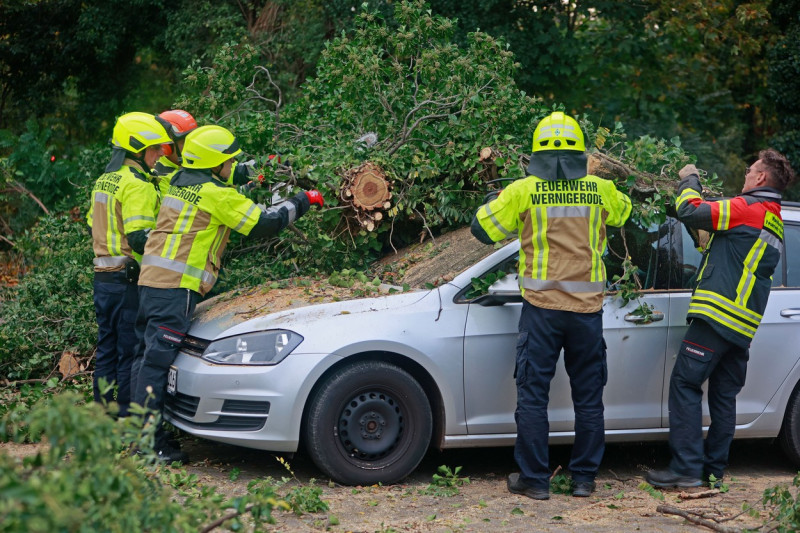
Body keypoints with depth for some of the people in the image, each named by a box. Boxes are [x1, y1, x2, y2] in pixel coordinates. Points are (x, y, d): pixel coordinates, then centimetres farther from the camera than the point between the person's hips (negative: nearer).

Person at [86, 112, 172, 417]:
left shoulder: (103, 181, 14)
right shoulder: (138, 185, -15)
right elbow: (140, 238, -21)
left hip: (103, 277, 9)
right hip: (129, 280, -9)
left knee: (107, 351, 14)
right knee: (131, 355, -3)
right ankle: (128, 419, 0)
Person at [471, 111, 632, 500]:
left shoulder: (524, 191, -6)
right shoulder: (601, 190, 2)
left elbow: (482, 228, 3)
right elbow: (626, 213, 23)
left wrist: (503, 197, 20)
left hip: (541, 308, -2)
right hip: (588, 309, 2)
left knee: (532, 396, 6)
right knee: (588, 398, 12)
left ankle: (534, 480, 9)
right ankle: (584, 479, 18)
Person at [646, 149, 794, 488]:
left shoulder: (749, 208, -9)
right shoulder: (774, 221, 21)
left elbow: (691, 213, -12)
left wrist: (689, 181, 6)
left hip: (718, 315, -9)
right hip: (742, 326, 9)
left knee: (685, 384, -7)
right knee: (724, 394, 12)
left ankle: (686, 468, -10)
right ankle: (714, 470, 16)